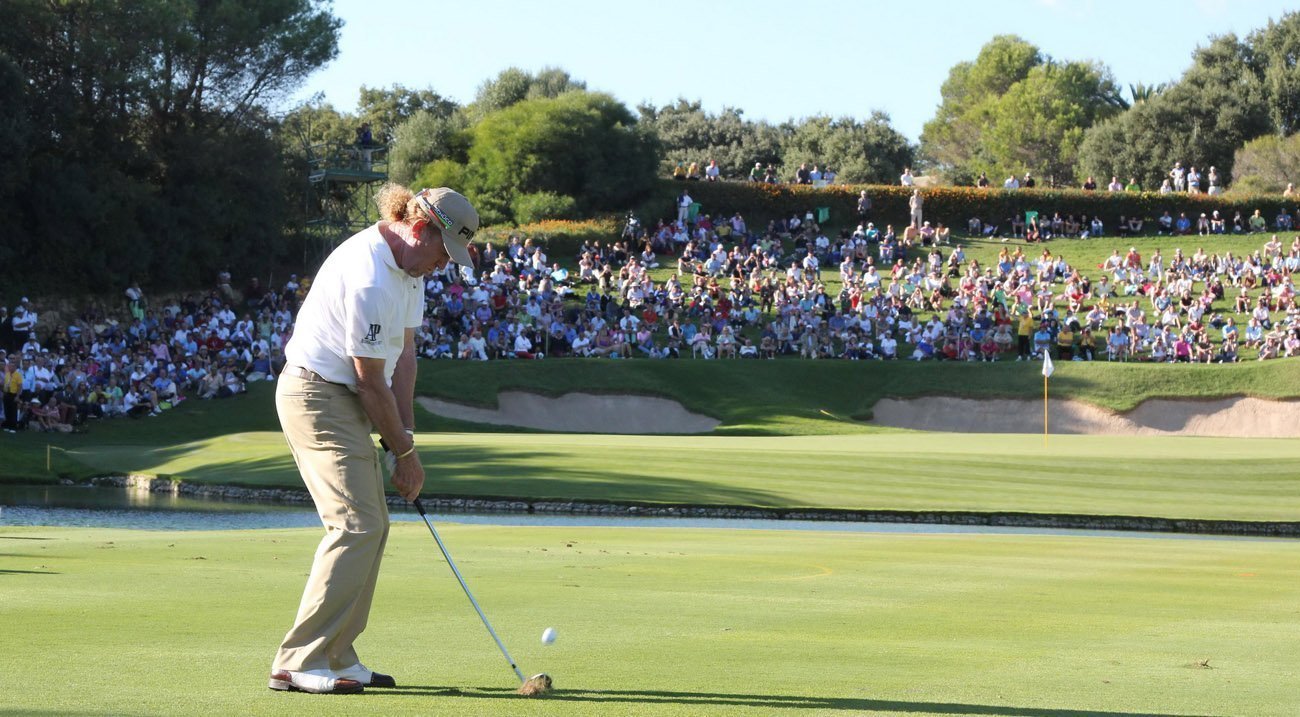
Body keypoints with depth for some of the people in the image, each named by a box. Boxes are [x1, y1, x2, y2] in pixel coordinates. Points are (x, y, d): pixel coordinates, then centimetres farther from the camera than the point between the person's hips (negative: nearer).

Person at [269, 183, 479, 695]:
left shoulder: (408, 265, 7)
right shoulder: (369, 281, -26)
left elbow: (403, 354, 9)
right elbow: (371, 382, -19)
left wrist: (405, 434, 0)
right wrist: (404, 452, -8)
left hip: (341, 401, 11)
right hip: (318, 398, -11)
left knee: (371, 526, 10)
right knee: (357, 526, -16)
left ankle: (336, 657, 13)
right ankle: (300, 662, -16)